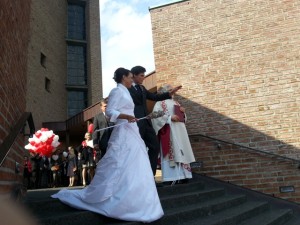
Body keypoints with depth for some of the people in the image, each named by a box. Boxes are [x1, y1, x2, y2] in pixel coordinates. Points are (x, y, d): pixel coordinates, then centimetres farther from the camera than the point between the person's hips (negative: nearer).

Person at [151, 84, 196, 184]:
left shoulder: (175, 102, 24)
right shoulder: (160, 103, 3)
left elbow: (181, 116, 25)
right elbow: (156, 116, -11)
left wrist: (183, 112, 2)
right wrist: (170, 118, -20)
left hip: (179, 131, 7)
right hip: (168, 131, -7)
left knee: (181, 151, 3)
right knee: (172, 151, -12)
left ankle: (182, 175, 7)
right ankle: (172, 176, -11)